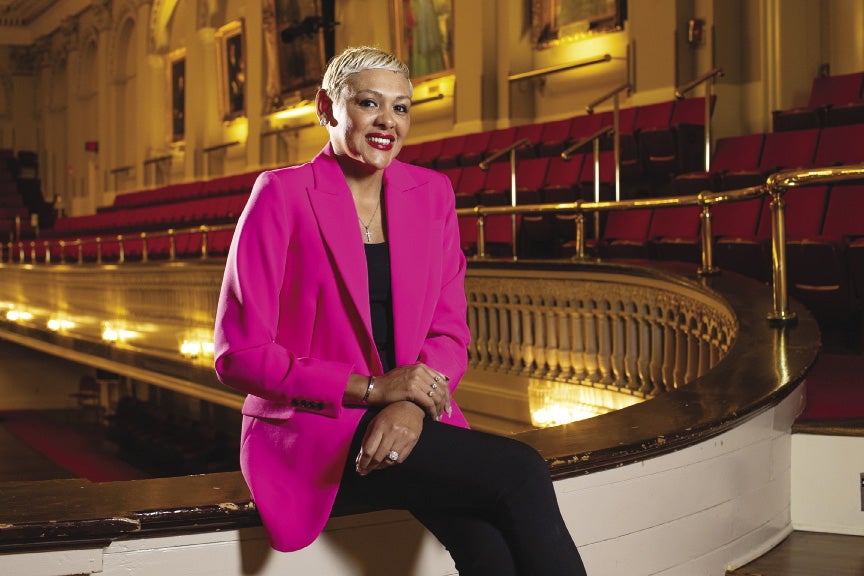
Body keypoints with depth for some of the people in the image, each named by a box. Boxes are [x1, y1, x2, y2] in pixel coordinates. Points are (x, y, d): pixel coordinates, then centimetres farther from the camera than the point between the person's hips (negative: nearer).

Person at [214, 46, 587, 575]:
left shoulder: (432, 194, 10)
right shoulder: (282, 195, -3)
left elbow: (450, 332, 8)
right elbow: (240, 355, -7)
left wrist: (413, 403, -14)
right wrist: (370, 388, -17)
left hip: (411, 419, 4)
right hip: (312, 430, -4)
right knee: (520, 474, -26)